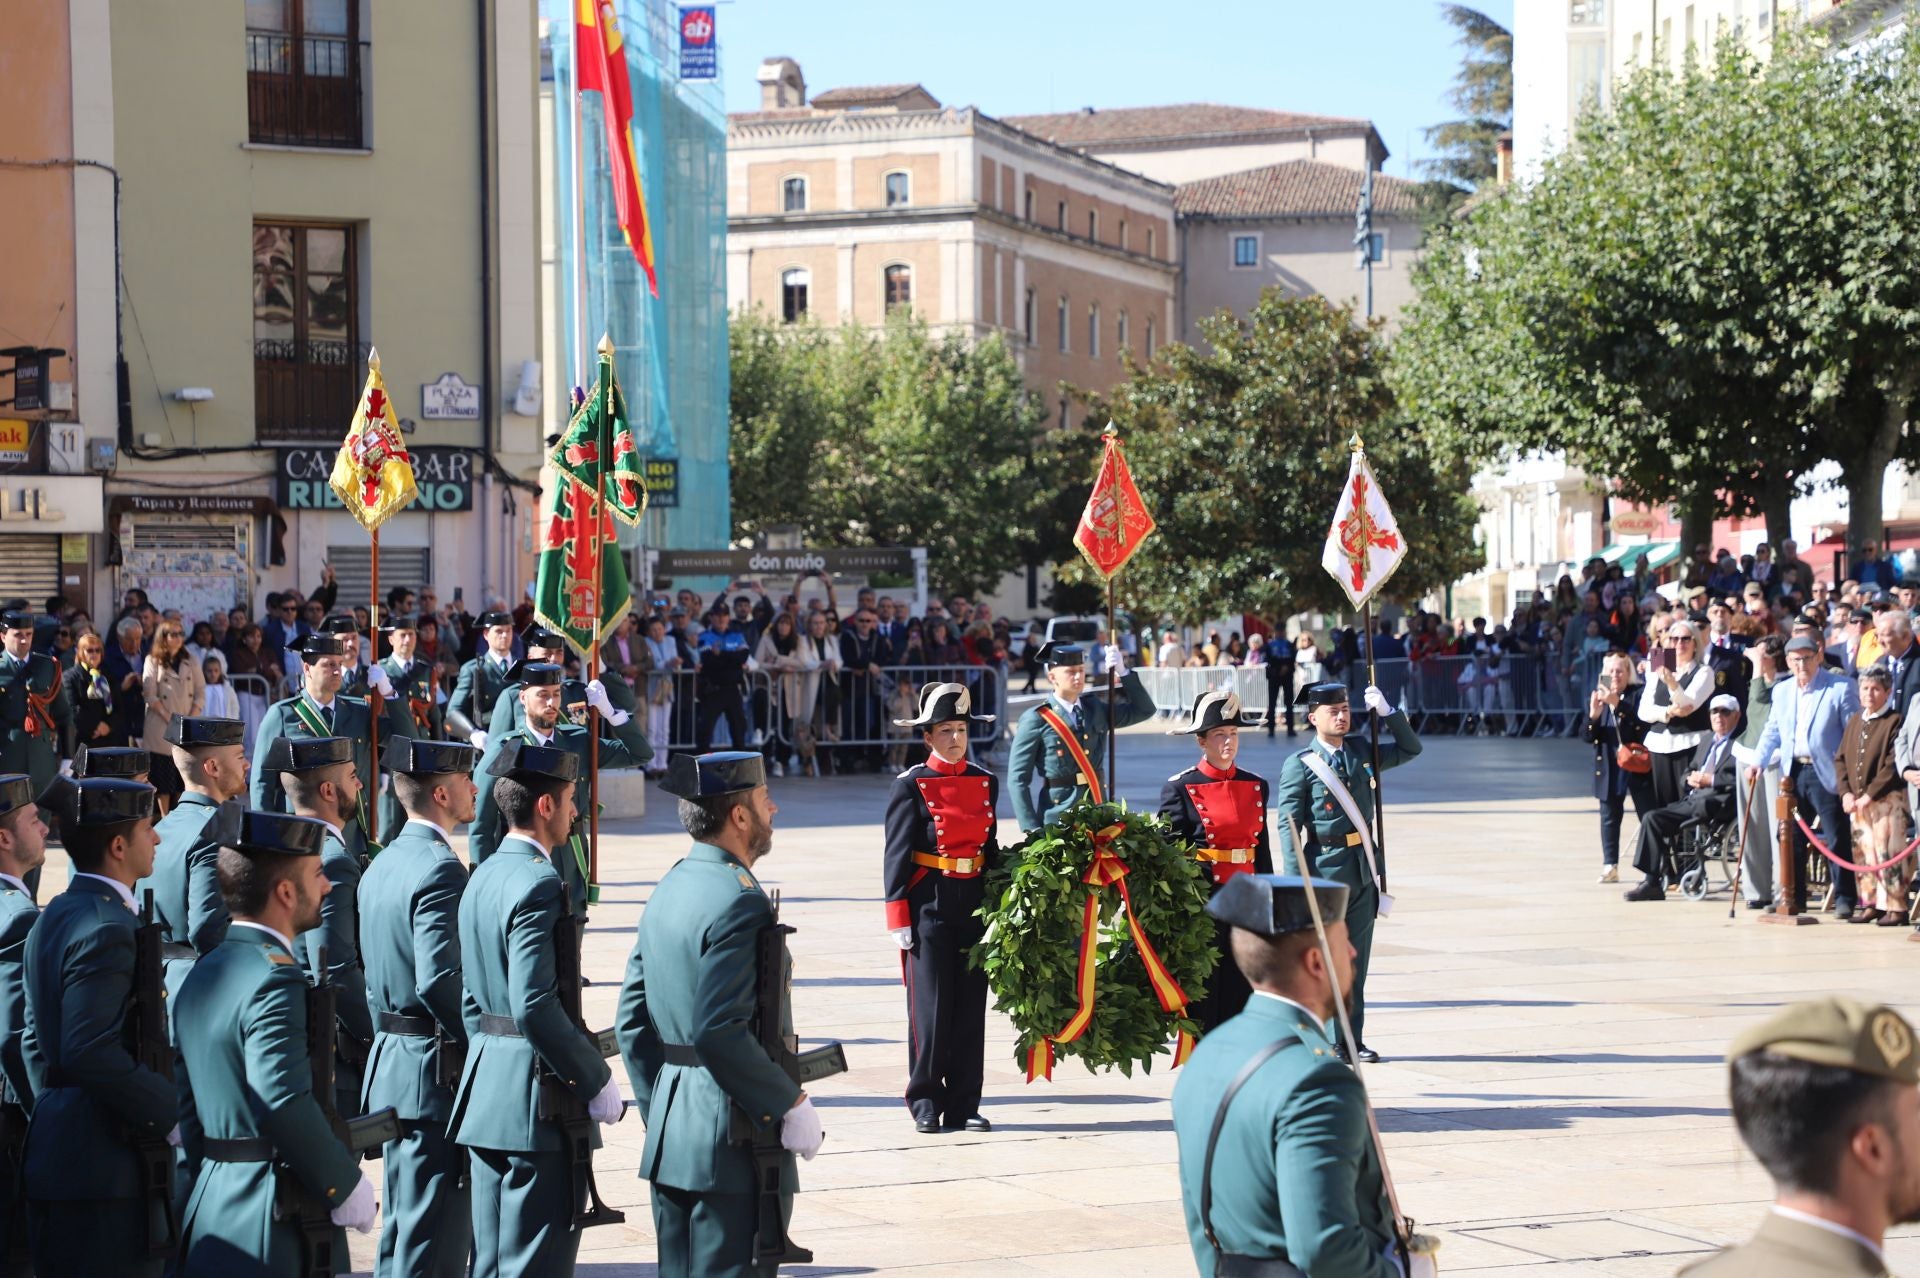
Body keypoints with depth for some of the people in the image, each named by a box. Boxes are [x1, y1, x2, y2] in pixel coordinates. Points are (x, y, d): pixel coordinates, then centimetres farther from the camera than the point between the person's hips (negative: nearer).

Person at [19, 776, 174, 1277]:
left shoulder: (54, 917, 15)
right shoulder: (107, 929, -17)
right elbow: (93, 1052, -24)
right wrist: (169, 1113, -16)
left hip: (55, 1152, 11)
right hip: (105, 1167, -11)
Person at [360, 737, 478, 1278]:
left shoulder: (381, 866, 13)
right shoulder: (440, 869, -17)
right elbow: (440, 982, -25)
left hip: (391, 1065, 10)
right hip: (437, 1070, -10)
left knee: (403, 1231, 17)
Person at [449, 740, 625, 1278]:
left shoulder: (483, 877, 12)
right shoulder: (539, 884, -17)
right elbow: (535, 1006, -23)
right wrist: (596, 1080, -16)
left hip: (484, 1091, 10)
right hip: (537, 1102, -10)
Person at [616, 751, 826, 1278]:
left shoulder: (669, 889, 11)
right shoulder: (739, 899, -17)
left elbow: (631, 1020, 14)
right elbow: (720, 1032, -23)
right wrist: (792, 1106, -15)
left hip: (671, 1137, 9)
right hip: (733, 1137, -9)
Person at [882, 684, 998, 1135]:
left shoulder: (985, 782, 11)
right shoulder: (911, 785, -4)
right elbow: (897, 855, -6)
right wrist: (899, 919, -10)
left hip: (975, 906, 5)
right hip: (929, 907, -5)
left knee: (970, 1008, 5)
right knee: (930, 1008, -3)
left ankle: (963, 1106, 11)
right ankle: (926, 1104, 6)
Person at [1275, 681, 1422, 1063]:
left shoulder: (1362, 753, 11)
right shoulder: (1299, 765, -6)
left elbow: (1410, 749, 19)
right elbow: (1289, 827, -9)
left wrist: (1387, 712, 4)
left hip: (1364, 867, 6)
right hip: (1325, 867, -6)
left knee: (1357, 958, 9)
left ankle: (1352, 1038, 16)